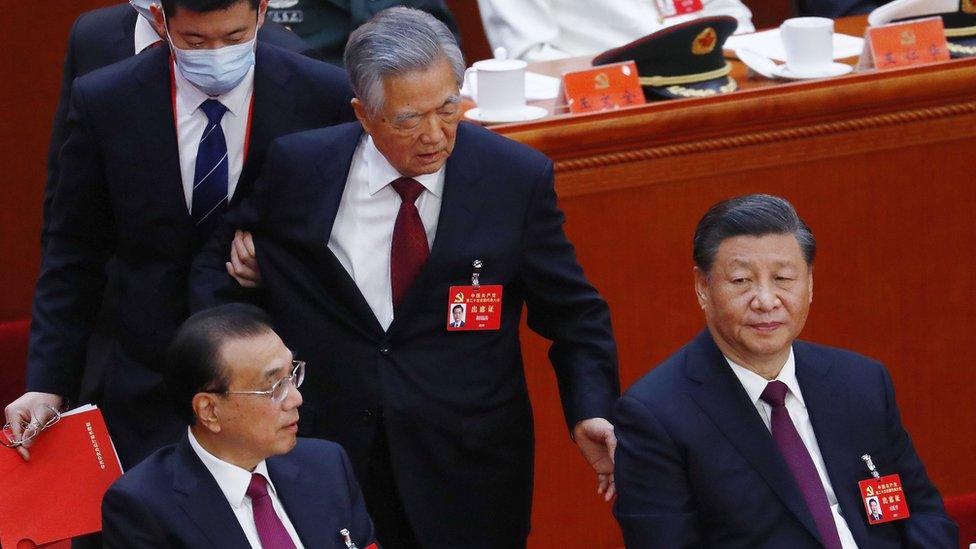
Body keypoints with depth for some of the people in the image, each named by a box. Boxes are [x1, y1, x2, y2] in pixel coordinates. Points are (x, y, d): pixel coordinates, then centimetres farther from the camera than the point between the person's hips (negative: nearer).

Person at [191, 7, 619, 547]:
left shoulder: (517, 177, -7)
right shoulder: (299, 168, -4)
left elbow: (574, 316, 0)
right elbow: (219, 267, 11)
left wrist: (591, 414, -17)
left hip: (466, 470, -1)